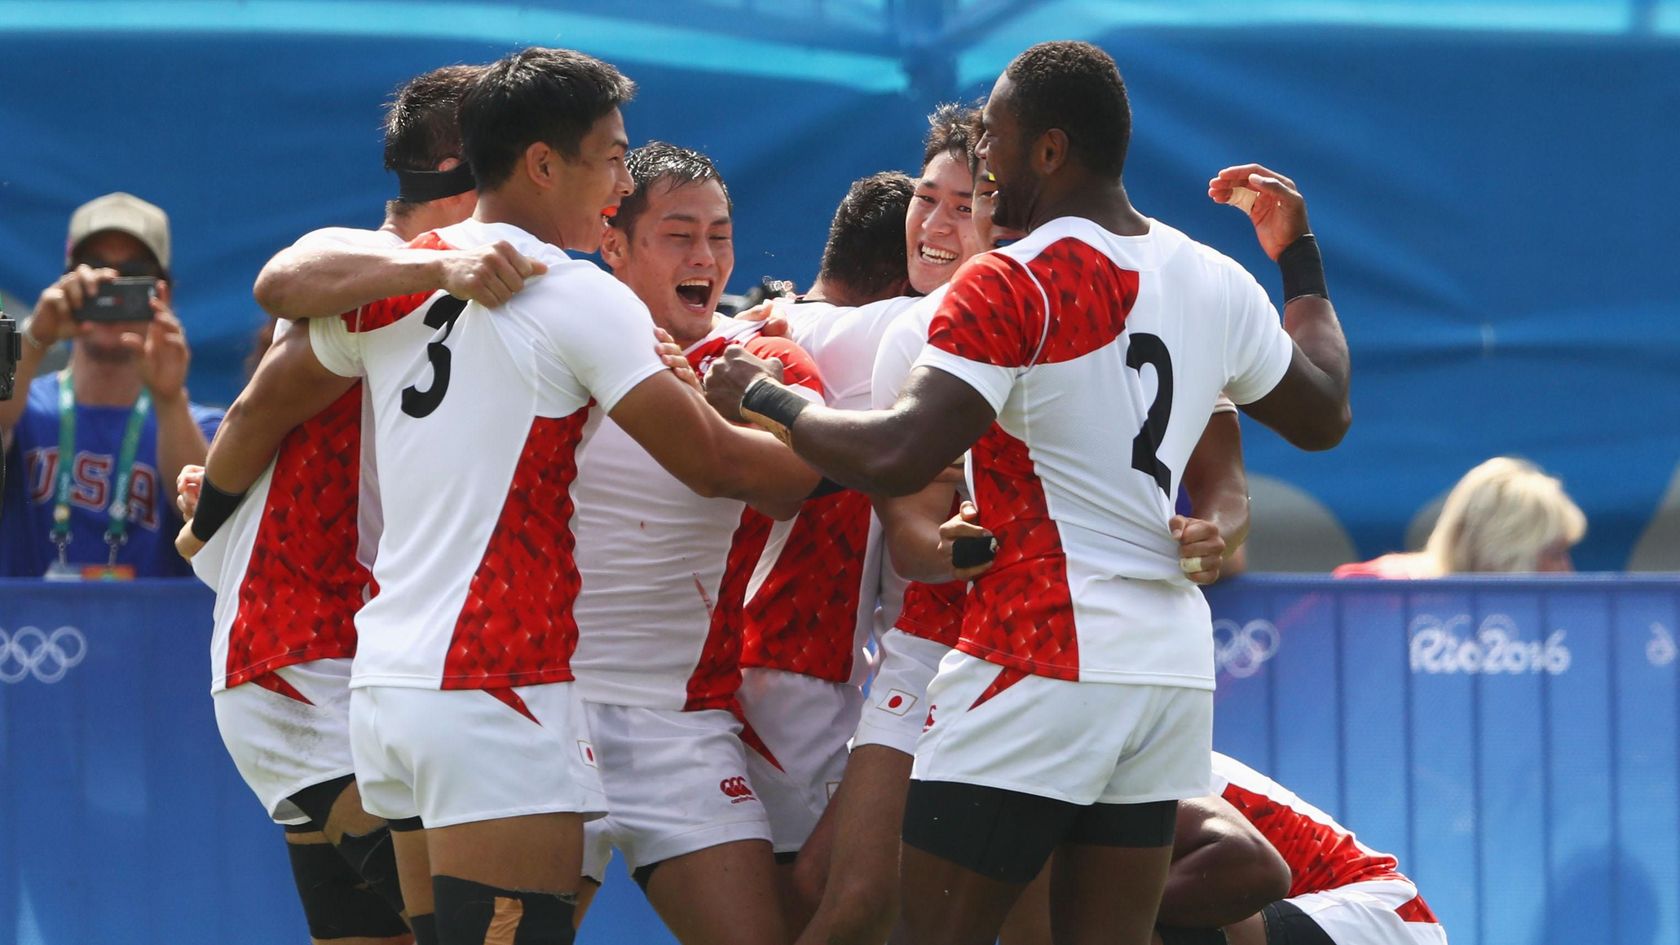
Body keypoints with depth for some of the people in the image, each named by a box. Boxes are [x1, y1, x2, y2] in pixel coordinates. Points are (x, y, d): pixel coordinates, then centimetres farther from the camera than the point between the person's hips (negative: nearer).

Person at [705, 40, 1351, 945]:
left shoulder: (1011, 287, -11)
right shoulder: (1218, 284, 10)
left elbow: (896, 457, -20)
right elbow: (1323, 414, 25)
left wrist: (761, 397, -5)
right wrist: (1300, 259, 37)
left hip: (1040, 662, -7)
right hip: (1173, 669, 7)